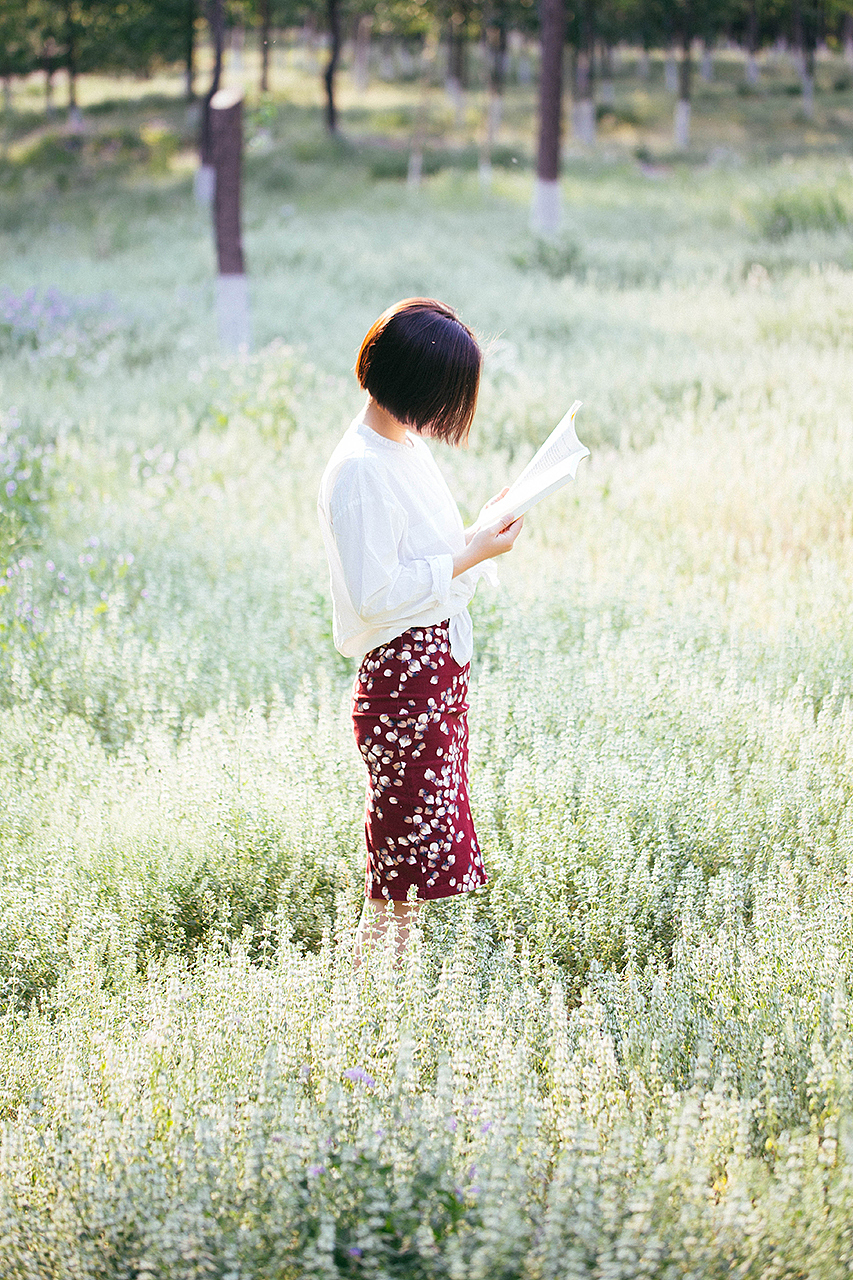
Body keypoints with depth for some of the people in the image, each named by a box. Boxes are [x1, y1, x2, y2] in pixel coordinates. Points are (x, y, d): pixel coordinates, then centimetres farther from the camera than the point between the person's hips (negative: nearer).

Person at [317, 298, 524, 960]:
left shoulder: (408, 445, 12)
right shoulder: (359, 470, -19)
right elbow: (374, 594, -22)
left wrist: (483, 527, 5)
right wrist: (470, 555, -17)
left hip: (442, 665, 10)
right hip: (403, 674, -10)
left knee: (419, 855, 13)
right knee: (407, 859, -4)